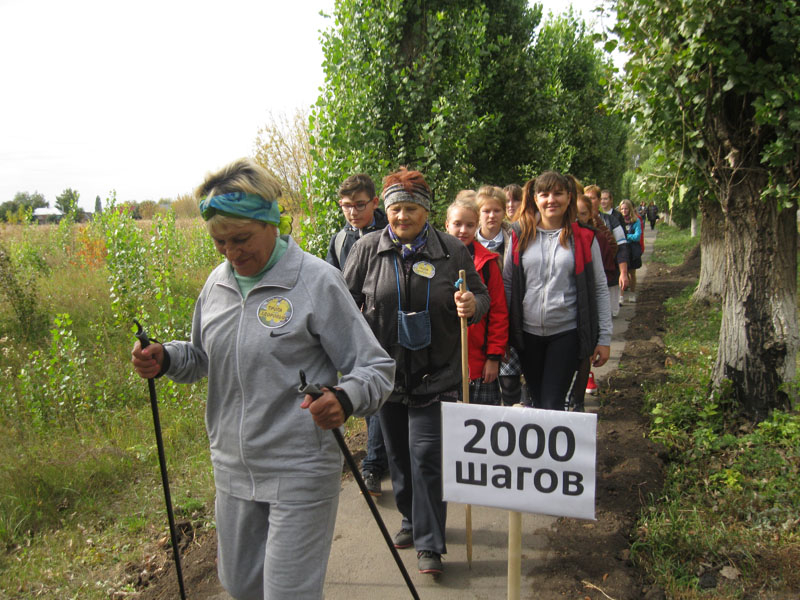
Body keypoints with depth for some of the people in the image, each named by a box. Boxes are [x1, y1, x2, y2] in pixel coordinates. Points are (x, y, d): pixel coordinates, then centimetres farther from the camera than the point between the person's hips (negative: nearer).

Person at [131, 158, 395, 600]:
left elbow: (376, 368, -14)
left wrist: (345, 398, -34)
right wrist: (165, 359, -4)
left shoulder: (317, 280, -15)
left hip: (300, 472, -6)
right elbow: (203, 358, 17)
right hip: (233, 468, 7)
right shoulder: (217, 283, 3)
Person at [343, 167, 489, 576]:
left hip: (435, 375, -2)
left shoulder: (451, 250, -2)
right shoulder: (367, 249, -1)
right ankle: (411, 519, 38)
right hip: (385, 370, 3)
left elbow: (480, 296, 6)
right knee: (398, 452, 16)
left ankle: (429, 542, 10)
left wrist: (472, 305, -17)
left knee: (426, 454, -4)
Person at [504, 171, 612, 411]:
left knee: (552, 405, -6)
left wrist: (604, 337, 0)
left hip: (566, 332, -2)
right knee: (536, 401, 14)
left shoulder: (583, 238, -1)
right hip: (527, 333, 2)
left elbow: (599, 290, 3)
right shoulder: (520, 235, 2)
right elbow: (507, 283, 6)